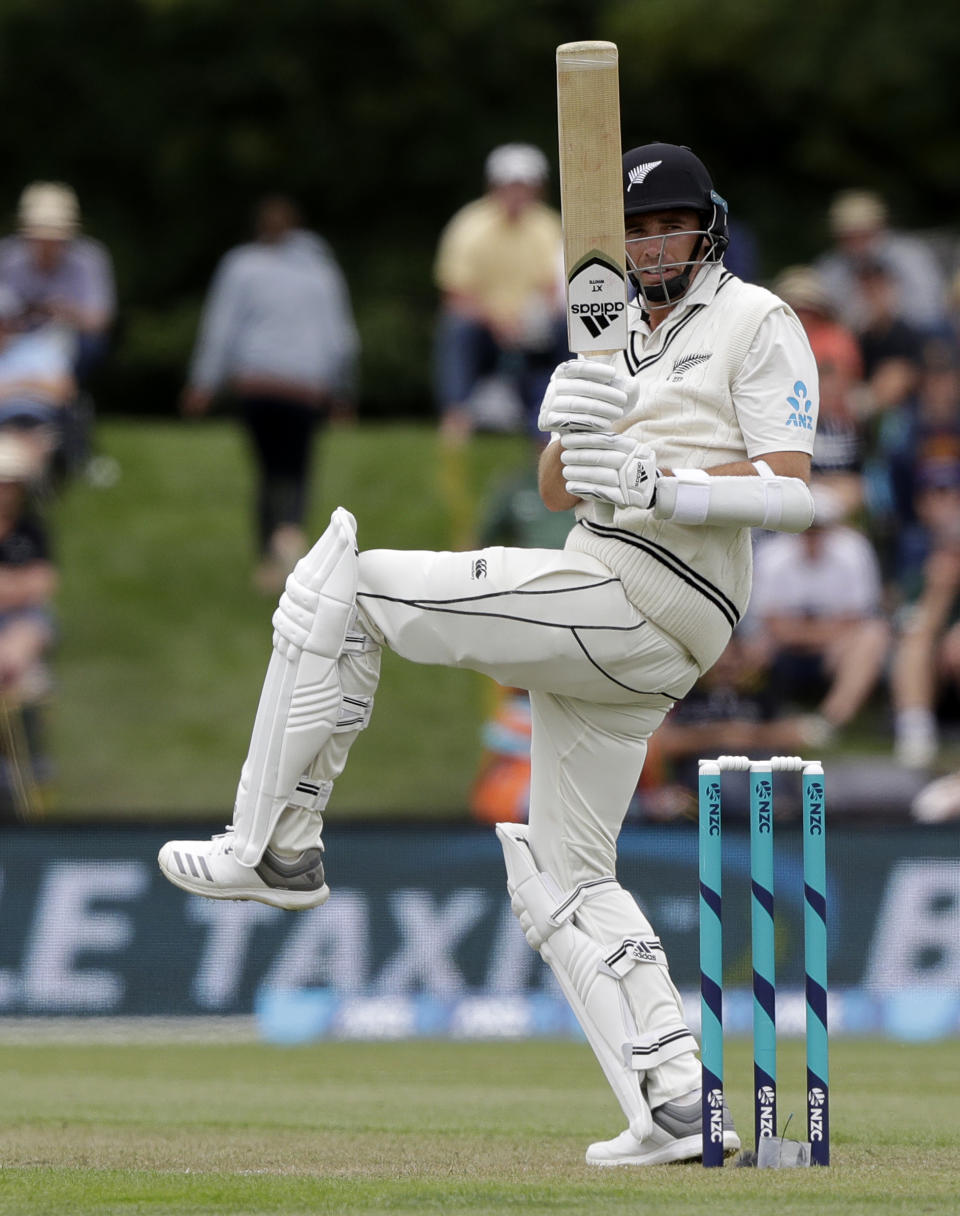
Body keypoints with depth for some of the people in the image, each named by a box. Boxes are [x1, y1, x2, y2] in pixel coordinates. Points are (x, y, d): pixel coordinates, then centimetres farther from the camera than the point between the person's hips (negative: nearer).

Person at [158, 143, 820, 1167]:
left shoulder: (754, 322, 0)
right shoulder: (619, 340, 25)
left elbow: (793, 492, -11)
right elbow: (557, 491, 14)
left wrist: (658, 489, -24)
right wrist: (571, 431, -9)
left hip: (638, 590, -9)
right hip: (632, 647, 9)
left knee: (338, 582, -9)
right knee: (564, 880, 10)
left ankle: (277, 844, -7)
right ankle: (676, 1110, 3)